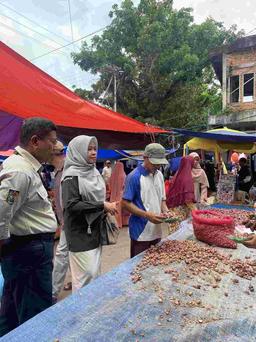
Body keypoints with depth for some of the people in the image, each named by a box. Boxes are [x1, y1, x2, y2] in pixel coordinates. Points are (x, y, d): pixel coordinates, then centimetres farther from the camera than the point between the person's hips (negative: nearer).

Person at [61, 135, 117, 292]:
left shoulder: (94, 172, 9)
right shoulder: (72, 175, -14)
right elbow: (71, 205, -23)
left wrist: (108, 206, 2)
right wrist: (102, 206, -22)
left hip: (95, 230, 7)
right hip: (80, 232, -7)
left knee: (96, 271, 16)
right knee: (86, 273, 0)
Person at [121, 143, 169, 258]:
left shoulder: (159, 175, 7)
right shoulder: (134, 176, -15)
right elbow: (125, 203, -15)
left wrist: (165, 211, -5)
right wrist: (147, 215, -23)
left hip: (156, 230, 6)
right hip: (140, 231, -6)